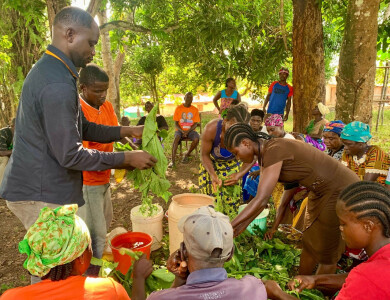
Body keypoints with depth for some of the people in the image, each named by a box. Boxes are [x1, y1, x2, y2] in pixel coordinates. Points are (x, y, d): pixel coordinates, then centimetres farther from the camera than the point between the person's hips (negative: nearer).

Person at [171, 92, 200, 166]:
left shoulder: (195, 109, 3)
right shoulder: (178, 108, 1)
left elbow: (195, 124, 0)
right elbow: (176, 123, 0)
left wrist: (188, 131, -17)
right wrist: (182, 131, -17)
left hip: (191, 130, 1)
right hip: (180, 130, -1)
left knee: (196, 139, -30)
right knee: (176, 138, -33)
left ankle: (187, 154, -7)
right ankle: (173, 160, -35)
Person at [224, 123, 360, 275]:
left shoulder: (274, 150, -28)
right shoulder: (265, 151, 0)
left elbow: (261, 200, -32)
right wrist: (242, 225, 3)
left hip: (340, 191, -9)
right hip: (321, 192, 9)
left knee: (326, 252, 7)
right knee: (309, 244, 20)